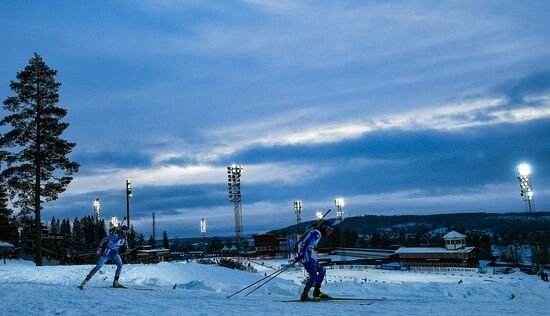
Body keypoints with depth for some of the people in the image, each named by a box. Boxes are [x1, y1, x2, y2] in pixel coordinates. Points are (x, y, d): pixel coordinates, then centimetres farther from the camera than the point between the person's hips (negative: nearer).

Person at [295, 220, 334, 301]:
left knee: (321, 271, 13)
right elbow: (306, 243, -23)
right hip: (306, 254, -11)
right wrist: (301, 255, -30)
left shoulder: (318, 233, 19)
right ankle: (304, 295, -16)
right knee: (314, 275, -16)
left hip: (310, 255, 11)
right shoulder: (317, 233, -12)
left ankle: (317, 292, 15)